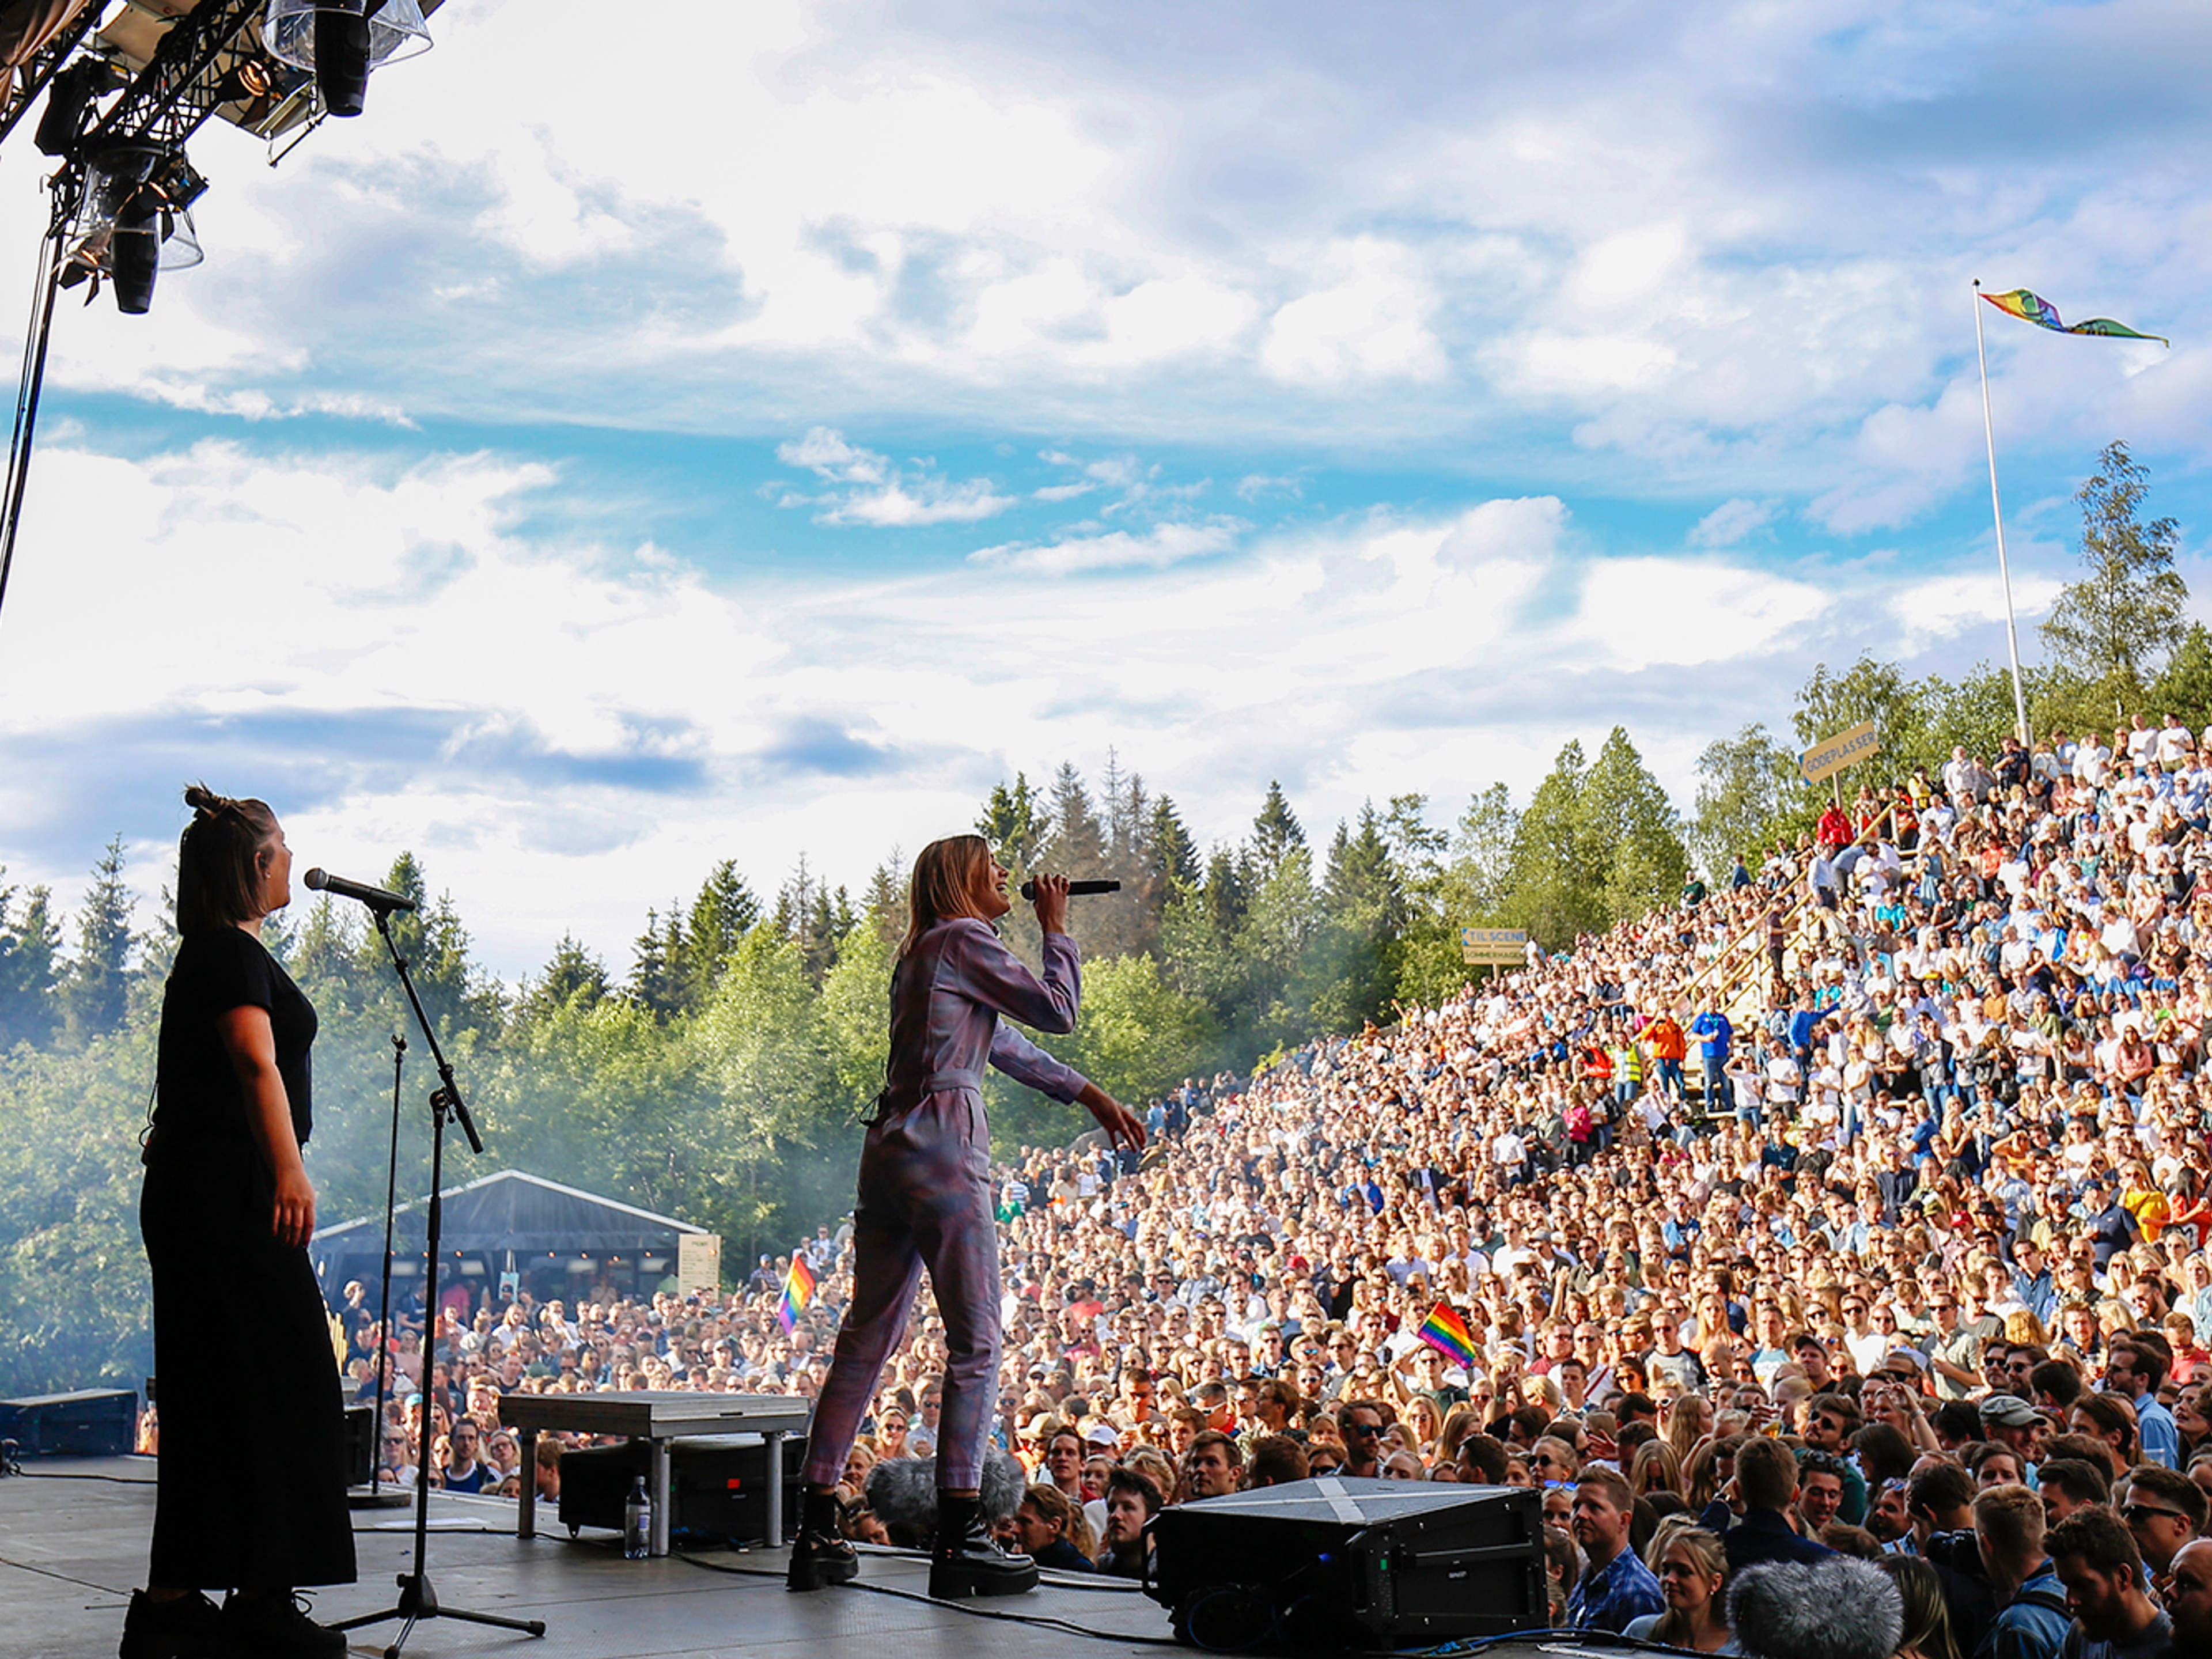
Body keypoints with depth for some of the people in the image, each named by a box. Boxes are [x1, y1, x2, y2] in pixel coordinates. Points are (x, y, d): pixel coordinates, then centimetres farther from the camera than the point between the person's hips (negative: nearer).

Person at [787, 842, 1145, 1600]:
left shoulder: (926, 953, 24)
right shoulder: (964, 939, -3)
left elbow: (1009, 1045, 30)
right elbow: (1058, 1010, -2)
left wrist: (1094, 1097, 31)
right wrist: (1055, 929, 13)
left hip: (890, 1150, 9)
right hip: (943, 1147, -9)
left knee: (866, 1339, 9)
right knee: (976, 1341, -5)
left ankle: (817, 1532, 12)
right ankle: (959, 1539, -5)